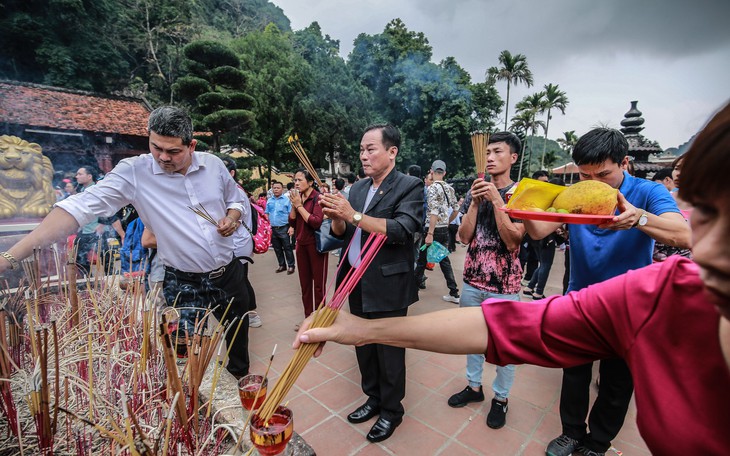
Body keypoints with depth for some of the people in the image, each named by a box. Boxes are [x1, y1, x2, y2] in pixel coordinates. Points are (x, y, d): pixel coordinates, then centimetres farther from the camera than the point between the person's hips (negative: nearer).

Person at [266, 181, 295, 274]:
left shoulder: (287, 199, -4)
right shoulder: (269, 201, 11)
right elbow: (266, 214, 15)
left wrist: (291, 227, -16)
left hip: (284, 228, -5)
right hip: (272, 228, 5)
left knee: (287, 248, 1)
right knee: (277, 249, 13)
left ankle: (291, 266, 11)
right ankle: (282, 265, 25)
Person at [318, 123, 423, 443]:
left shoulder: (409, 186, -9)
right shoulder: (357, 188, 9)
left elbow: (403, 230, -24)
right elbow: (343, 233, 10)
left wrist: (354, 215, -27)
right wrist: (336, 217, -12)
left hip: (387, 285, -6)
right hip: (357, 283, 6)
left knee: (389, 351, 10)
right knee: (364, 348, 20)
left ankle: (392, 410, 34)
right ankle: (374, 398, 43)